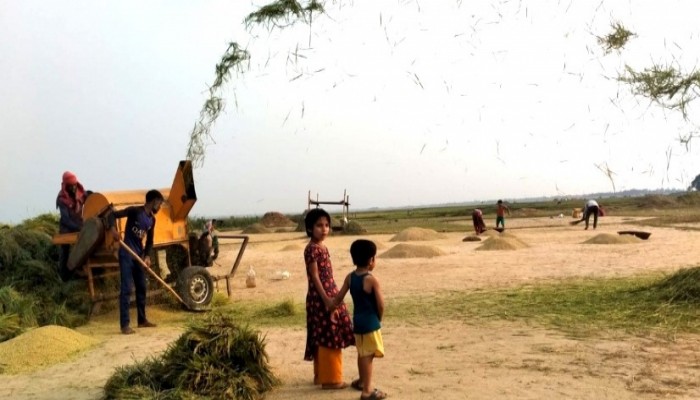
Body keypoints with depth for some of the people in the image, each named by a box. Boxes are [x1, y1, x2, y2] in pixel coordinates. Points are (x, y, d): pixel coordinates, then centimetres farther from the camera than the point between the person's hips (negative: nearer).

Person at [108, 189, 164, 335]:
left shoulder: (152, 220, 9)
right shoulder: (135, 211, -12)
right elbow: (113, 215, -13)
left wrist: (147, 256, -1)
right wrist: (113, 229, -31)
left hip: (139, 255, 8)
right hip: (126, 254, -8)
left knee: (141, 287, 13)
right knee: (126, 288, -9)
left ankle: (142, 320, 25)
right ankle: (124, 325, -6)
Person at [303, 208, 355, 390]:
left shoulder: (322, 247, 13)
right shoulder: (311, 249, -16)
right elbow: (314, 276, -19)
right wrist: (326, 300, -20)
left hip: (329, 295, 10)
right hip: (320, 298, -10)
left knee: (324, 338, 16)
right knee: (329, 337, -4)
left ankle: (321, 375, 26)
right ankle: (330, 378, 5)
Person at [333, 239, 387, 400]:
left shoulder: (350, 277, 1)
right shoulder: (372, 280, -18)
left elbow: (339, 297, 4)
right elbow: (381, 305, -16)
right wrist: (378, 319, 1)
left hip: (357, 320, 7)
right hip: (370, 322, -7)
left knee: (362, 354, 22)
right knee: (368, 356, -1)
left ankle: (362, 381, 38)